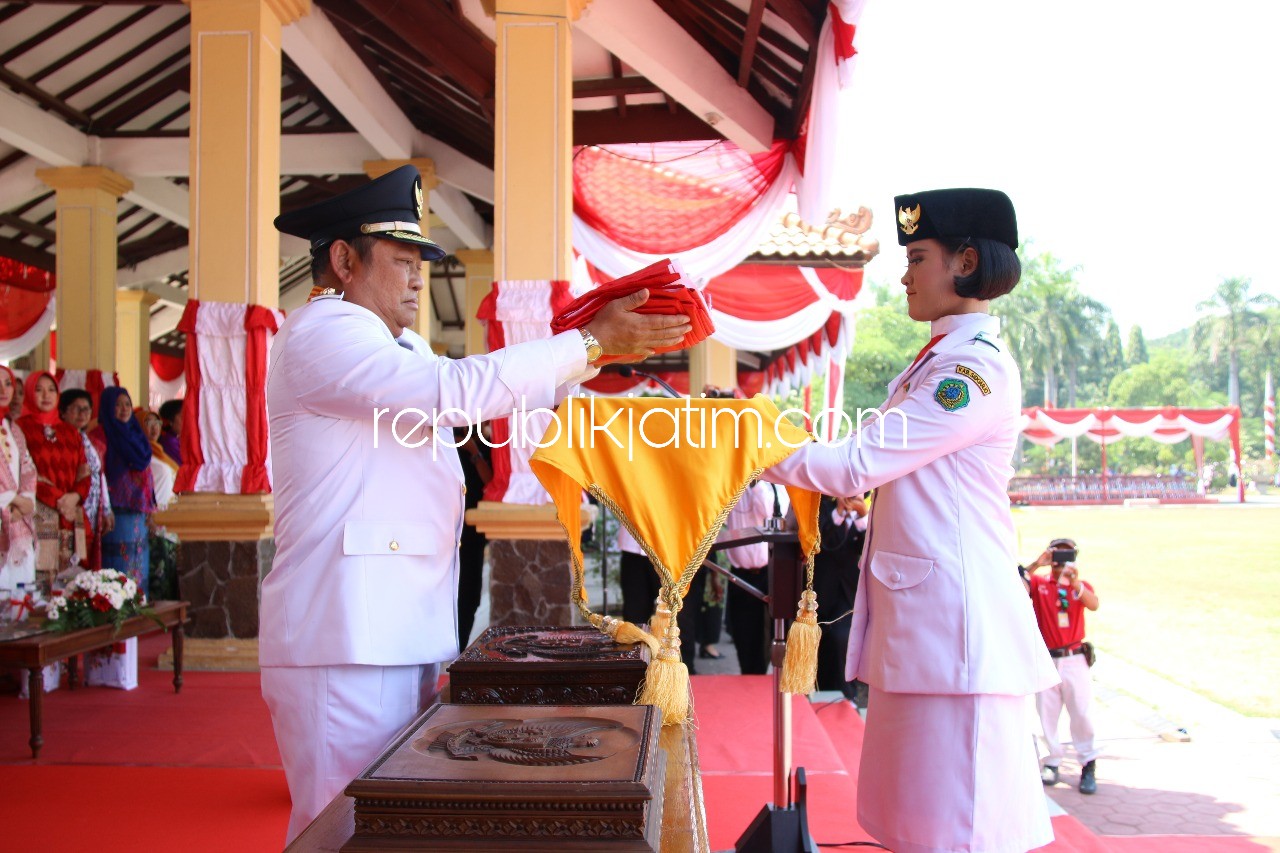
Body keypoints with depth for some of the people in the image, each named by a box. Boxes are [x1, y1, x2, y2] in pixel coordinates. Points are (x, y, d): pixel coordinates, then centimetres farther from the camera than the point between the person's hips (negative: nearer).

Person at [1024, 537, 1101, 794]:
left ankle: (1088, 766, 1)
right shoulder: (1039, 584, 5)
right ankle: (1053, 763, 13)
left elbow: (1093, 604, -16)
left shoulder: (1081, 586, 6)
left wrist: (1075, 583, -35)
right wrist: (1035, 565, -27)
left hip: (1074, 660, -1)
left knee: (1081, 713, -4)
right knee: (1047, 714, 5)